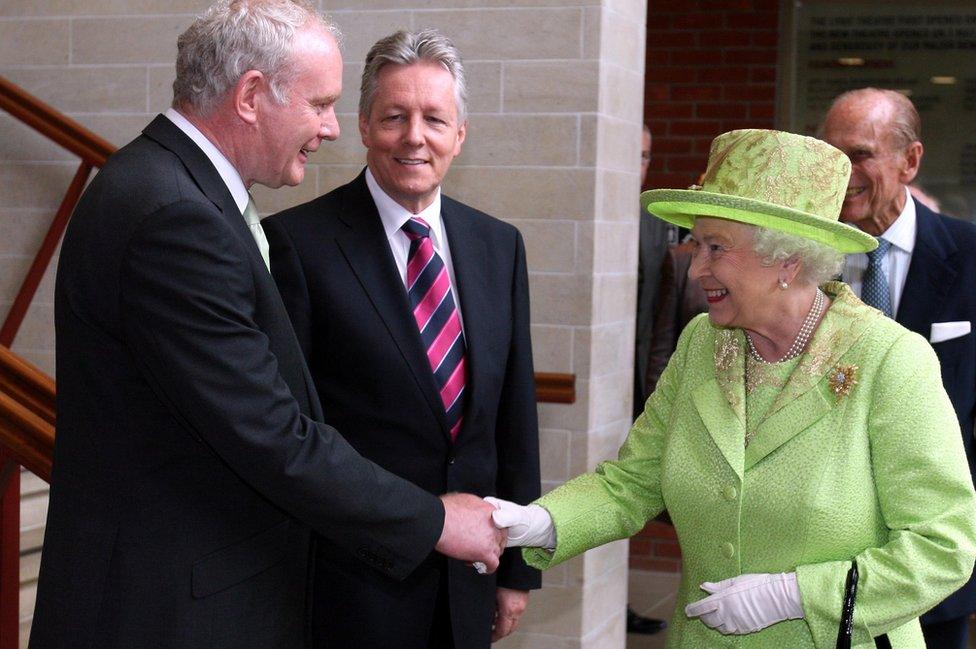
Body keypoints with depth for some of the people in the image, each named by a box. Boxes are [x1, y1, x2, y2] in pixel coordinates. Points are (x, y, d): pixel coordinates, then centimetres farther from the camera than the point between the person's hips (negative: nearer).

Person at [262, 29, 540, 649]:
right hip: (351, 582, -4)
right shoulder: (297, 242, -10)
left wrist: (518, 570, 11)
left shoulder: (499, 245, 7)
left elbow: (515, 415, 10)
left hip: (469, 582, 5)